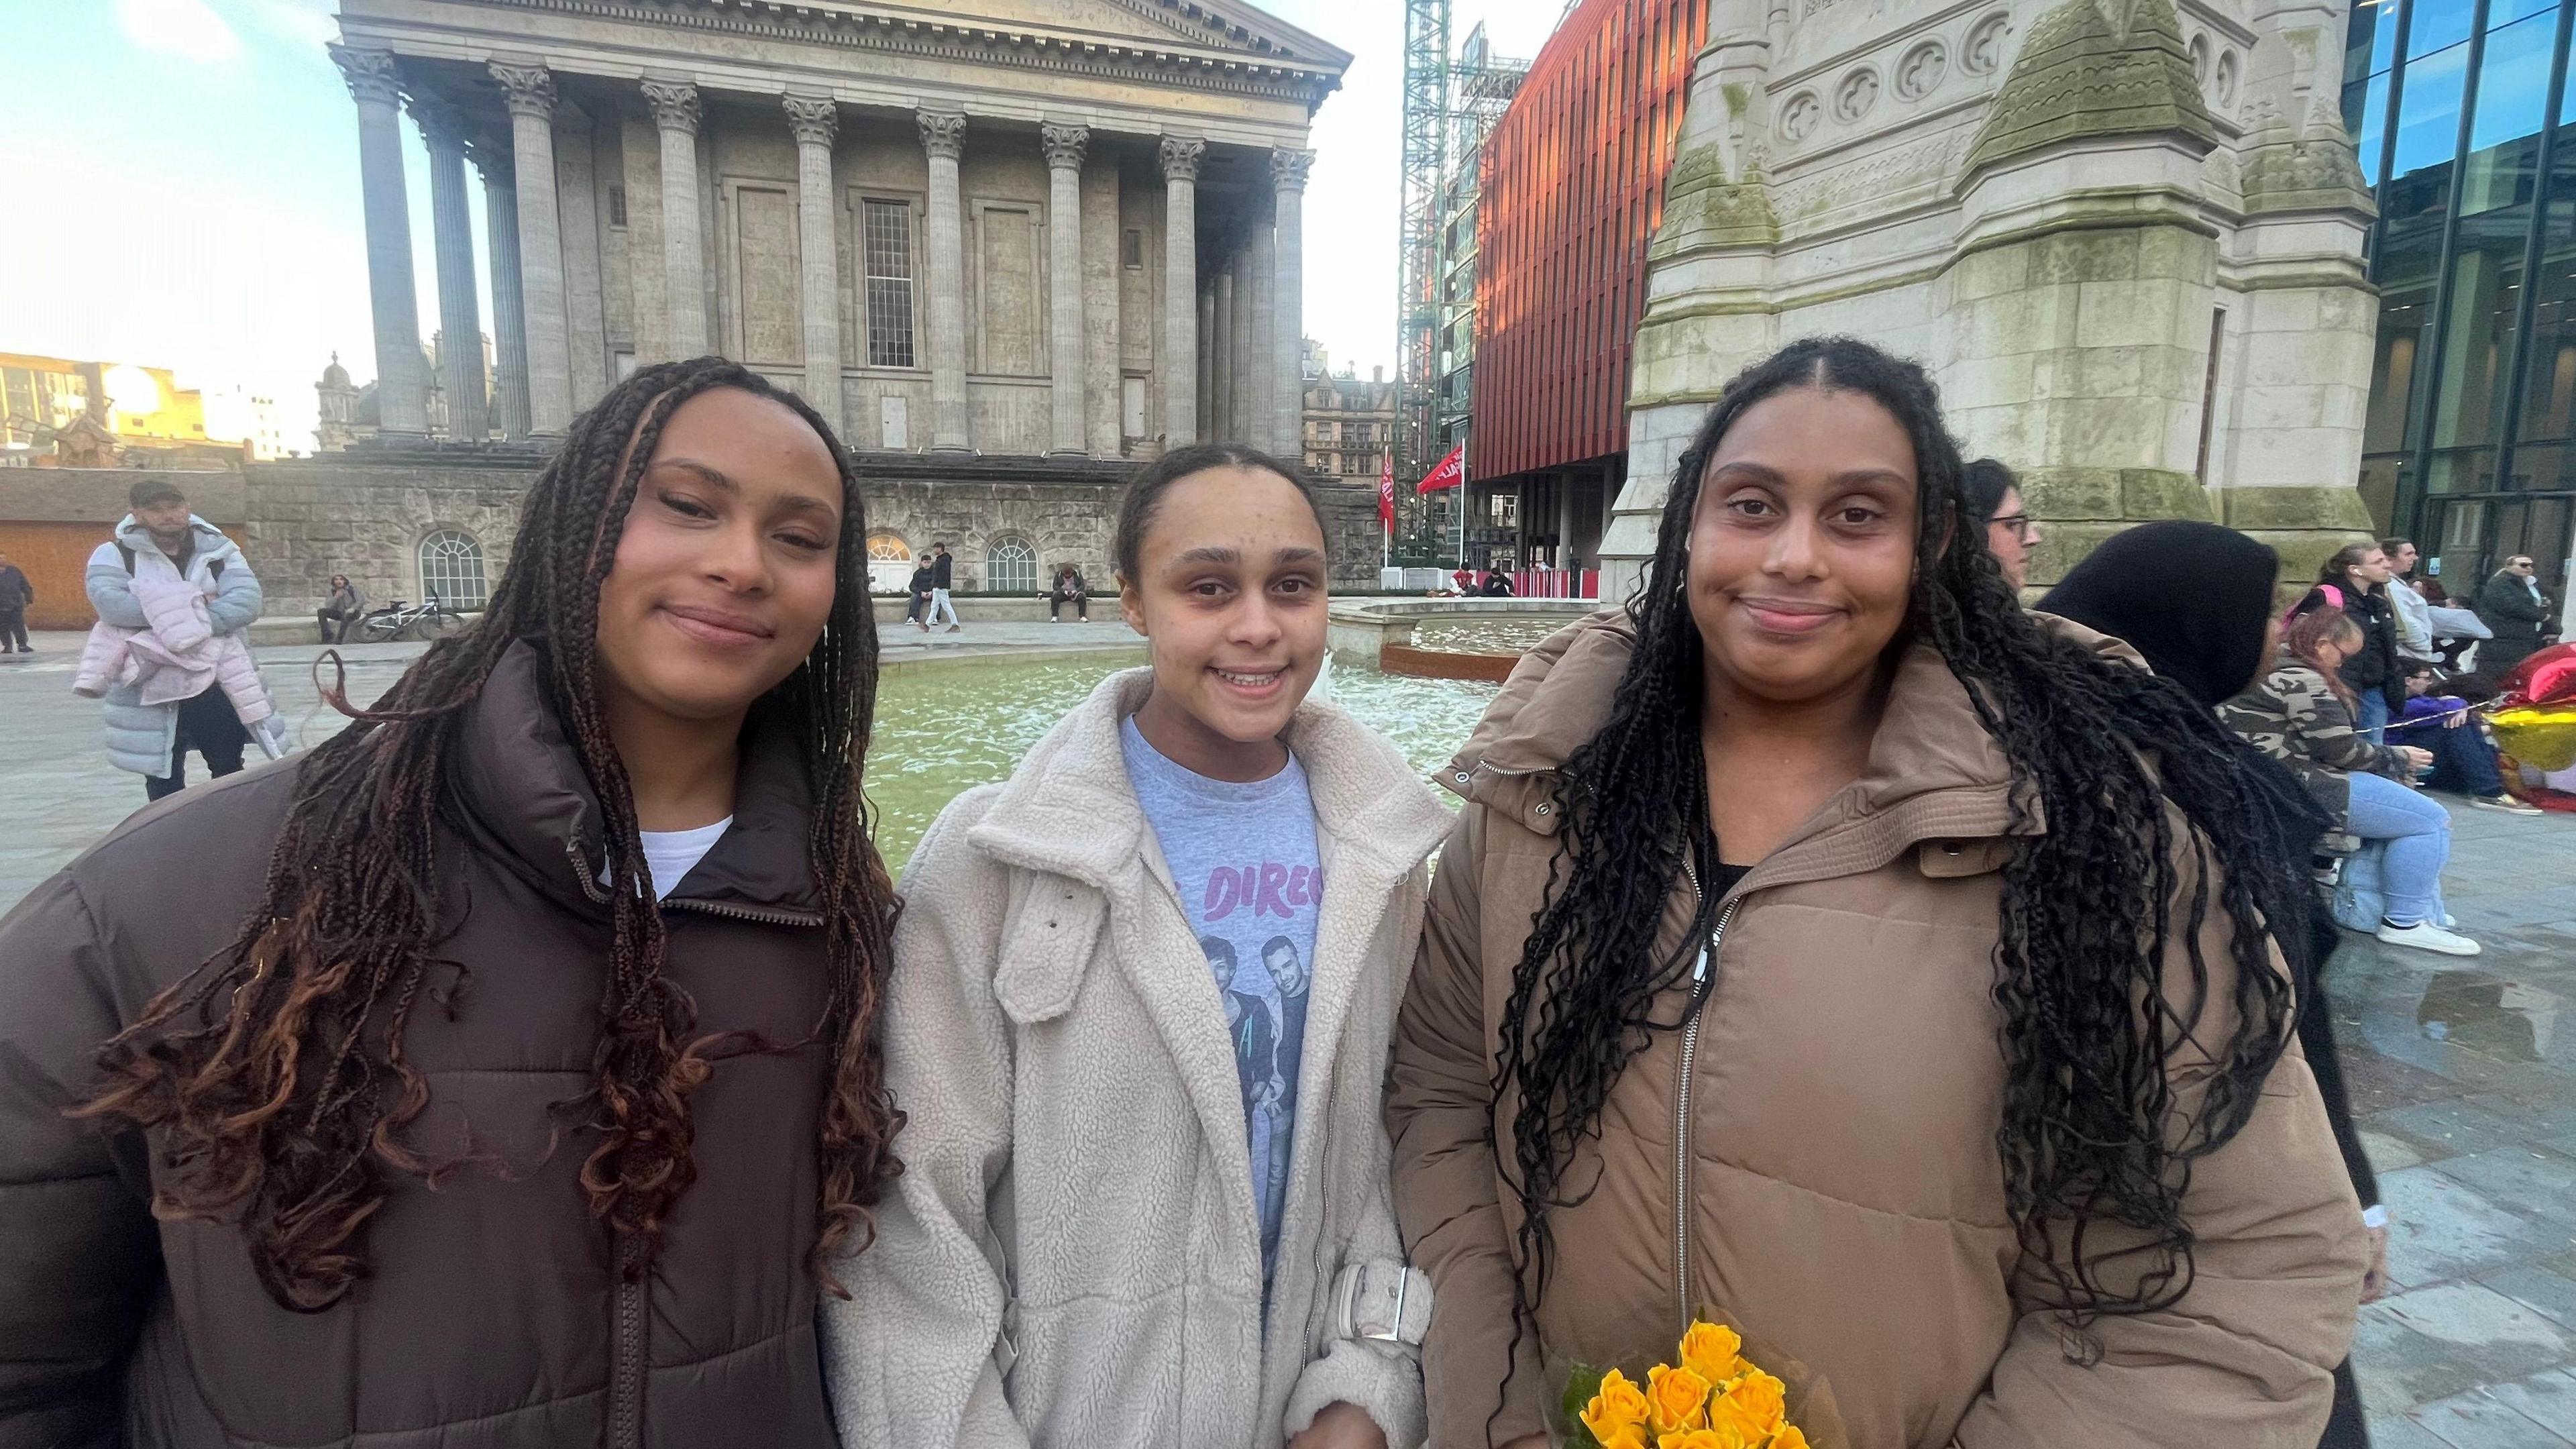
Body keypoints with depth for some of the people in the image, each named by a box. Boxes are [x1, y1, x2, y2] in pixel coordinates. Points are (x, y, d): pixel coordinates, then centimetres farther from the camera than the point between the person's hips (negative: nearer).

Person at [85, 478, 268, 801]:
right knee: (163, 776, 9)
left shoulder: (218, 550, 4)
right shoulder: (115, 554, 0)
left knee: (229, 768, 10)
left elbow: (246, 600, -12)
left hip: (217, 683, 1)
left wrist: (201, 624, -27)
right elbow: (110, 602, -19)